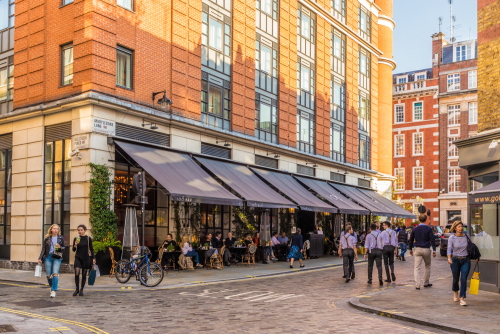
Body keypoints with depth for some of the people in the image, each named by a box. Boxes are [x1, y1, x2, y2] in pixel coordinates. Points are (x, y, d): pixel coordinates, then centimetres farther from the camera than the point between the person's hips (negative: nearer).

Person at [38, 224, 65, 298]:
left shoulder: (61, 238, 7)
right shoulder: (47, 238, 6)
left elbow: (64, 248, 11)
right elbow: (43, 249, 7)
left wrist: (60, 247, -11)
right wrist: (40, 258, -1)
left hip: (57, 258, -1)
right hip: (48, 257, 1)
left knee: (55, 274, -12)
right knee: (48, 275, 3)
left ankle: (53, 291, -9)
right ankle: (52, 287, 30)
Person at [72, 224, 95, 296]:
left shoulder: (88, 238, 0)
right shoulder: (76, 239, 2)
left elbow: (91, 249, 6)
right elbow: (74, 250, 5)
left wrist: (93, 258, 2)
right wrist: (75, 245, -15)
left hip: (86, 258, 0)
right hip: (78, 258, 0)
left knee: (84, 274, 5)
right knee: (76, 273, -12)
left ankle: (81, 289, 18)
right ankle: (77, 289, 4)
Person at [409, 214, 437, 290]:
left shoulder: (415, 229, 3)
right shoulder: (429, 229, -4)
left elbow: (411, 240, 10)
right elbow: (432, 240, -8)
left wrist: (410, 249, 21)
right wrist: (434, 250, -5)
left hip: (417, 249, 1)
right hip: (426, 249, -1)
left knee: (417, 268, 1)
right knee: (427, 266, 17)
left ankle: (417, 285, -7)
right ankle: (426, 283, 22)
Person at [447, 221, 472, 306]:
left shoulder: (466, 236, 1)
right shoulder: (451, 238, -7)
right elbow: (449, 249, -14)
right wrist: (449, 258, -31)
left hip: (466, 260, 1)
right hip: (455, 260, -1)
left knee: (464, 279, -10)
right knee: (456, 279, 10)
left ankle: (462, 299, -9)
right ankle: (455, 292, 40)